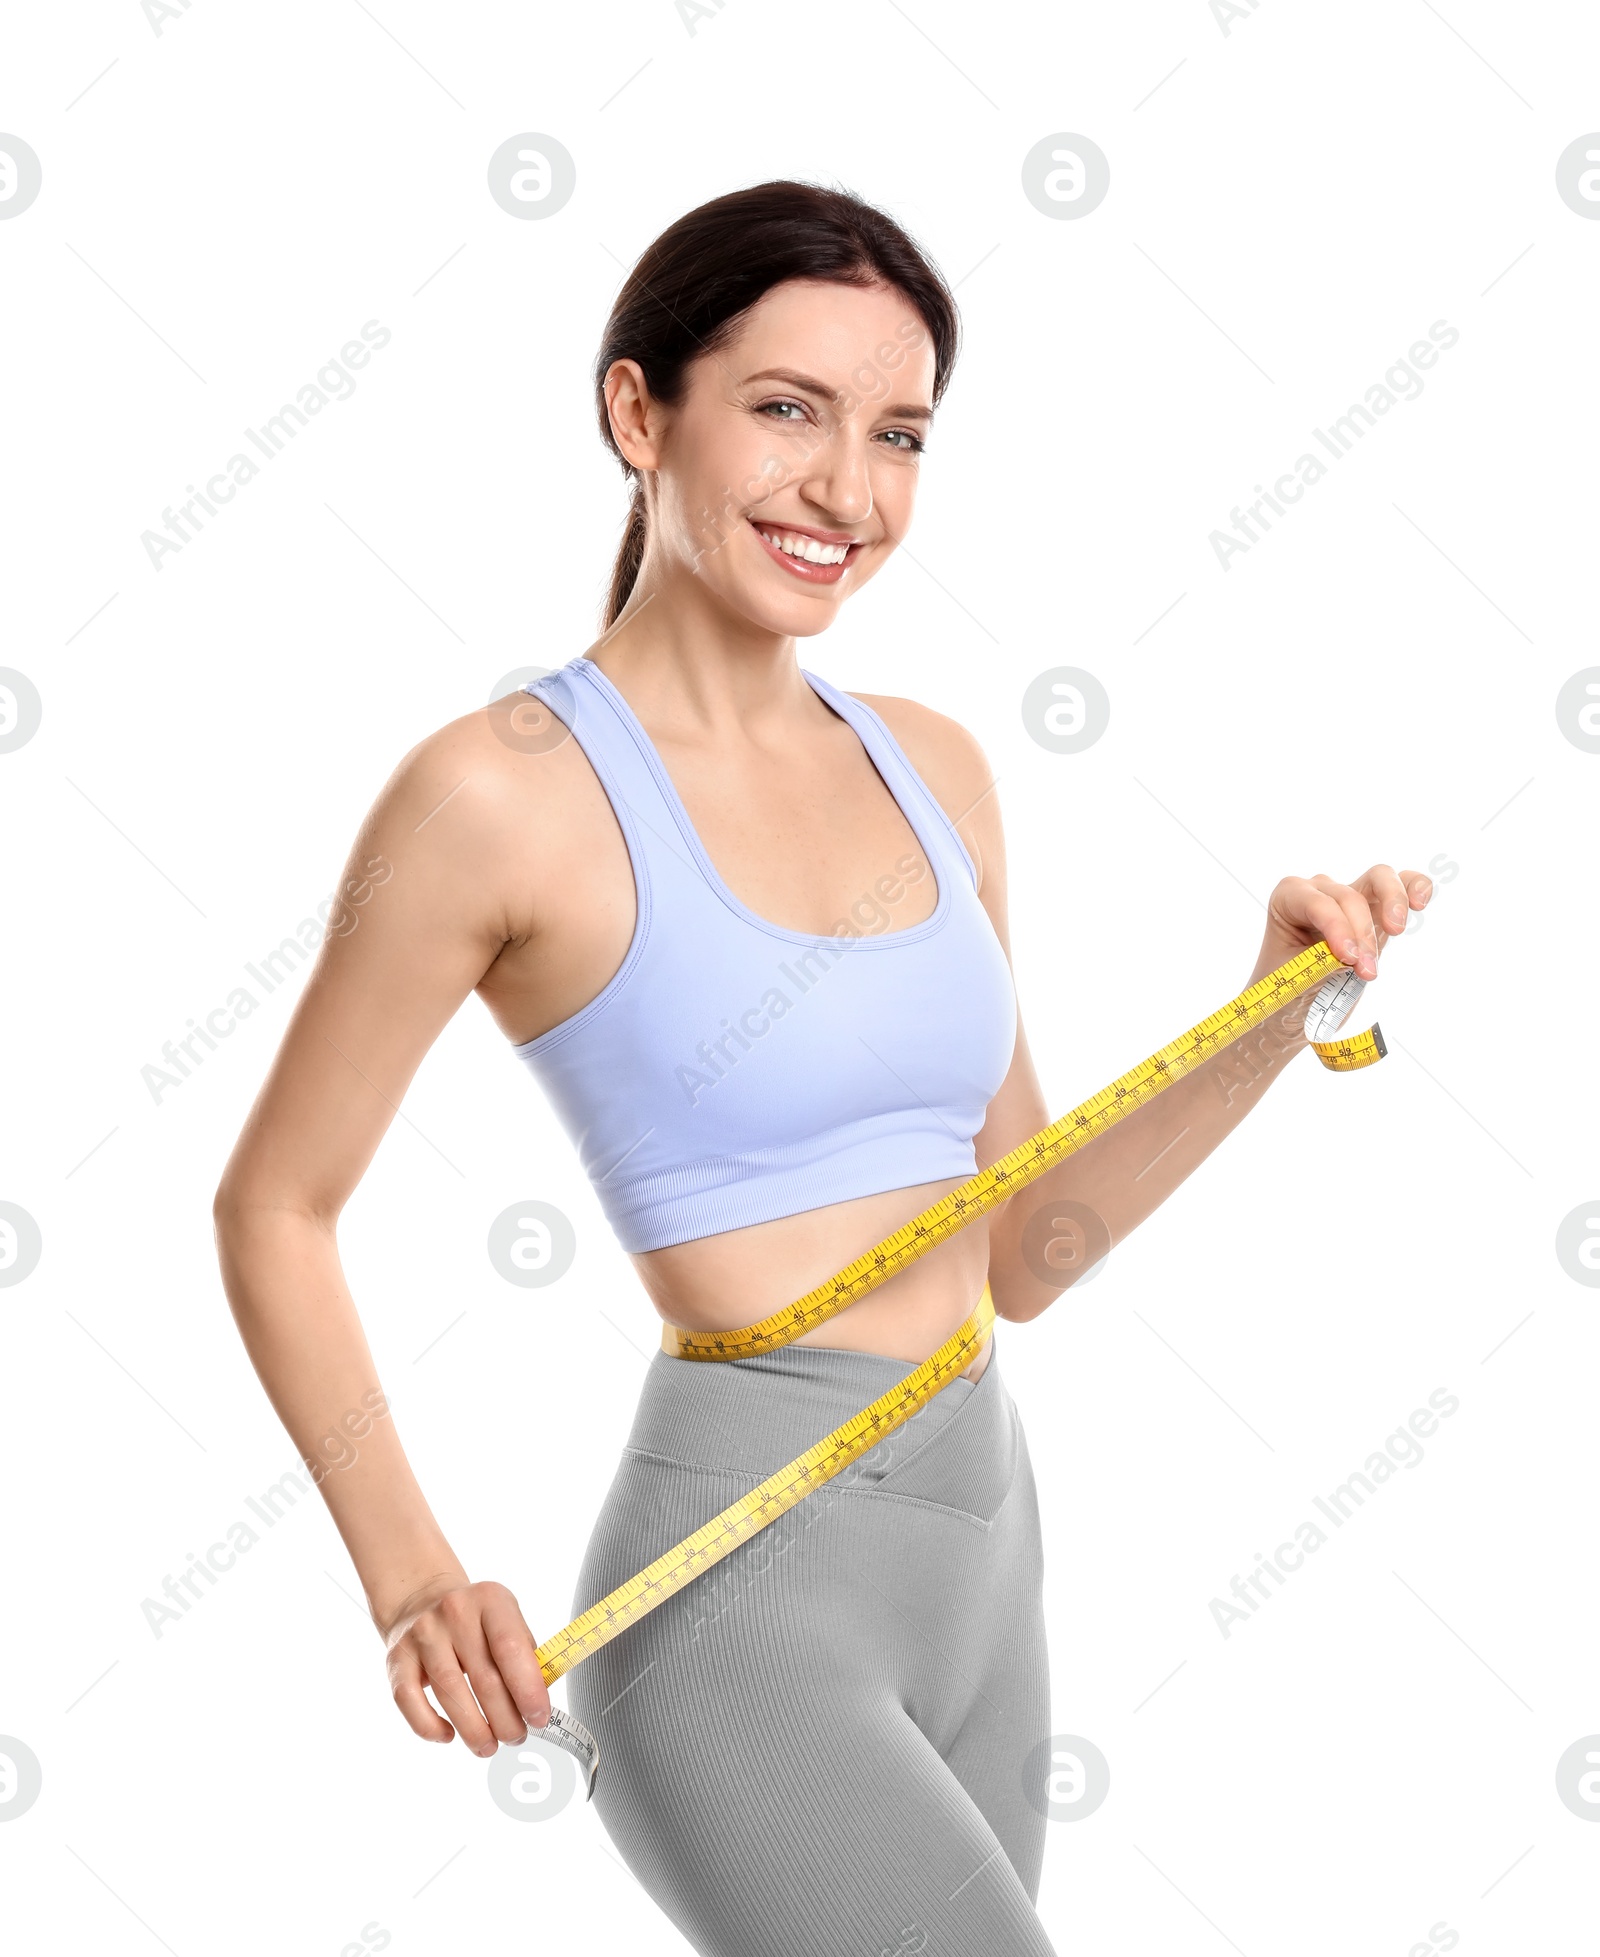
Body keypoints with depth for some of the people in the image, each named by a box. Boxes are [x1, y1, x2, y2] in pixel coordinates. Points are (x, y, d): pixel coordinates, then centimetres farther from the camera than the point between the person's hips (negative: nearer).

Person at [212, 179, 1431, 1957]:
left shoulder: (933, 771, 7)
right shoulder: (501, 793, -11)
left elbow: (1020, 1254, 11)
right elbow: (274, 1208, -3)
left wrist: (1280, 1006, 0)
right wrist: (412, 1579, -13)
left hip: (978, 1557, 7)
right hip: (742, 1589, -7)